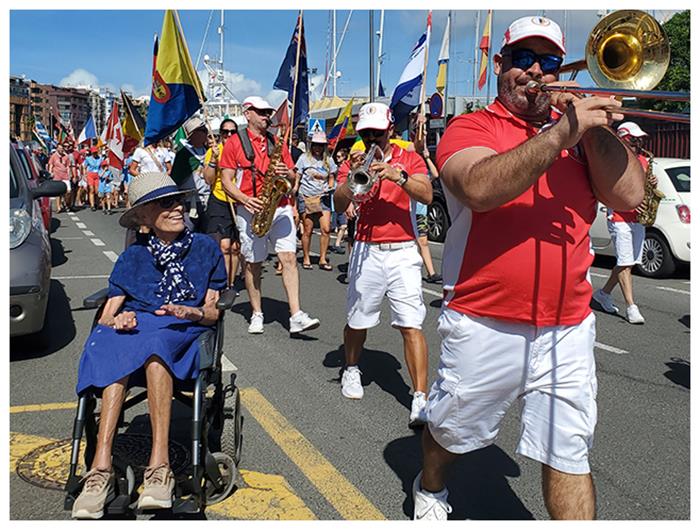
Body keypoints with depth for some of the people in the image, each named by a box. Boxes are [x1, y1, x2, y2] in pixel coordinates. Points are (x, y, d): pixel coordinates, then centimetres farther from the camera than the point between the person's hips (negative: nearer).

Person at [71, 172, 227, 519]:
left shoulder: (206, 249, 14)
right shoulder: (132, 257, 17)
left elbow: (214, 312, 12)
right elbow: (107, 315, 9)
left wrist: (192, 312, -11)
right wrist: (117, 320, -15)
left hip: (184, 334, -2)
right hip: (134, 329, 2)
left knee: (153, 345, -38)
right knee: (116, 348, -35)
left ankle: (159, 465, -45)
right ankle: (102, 467, -41)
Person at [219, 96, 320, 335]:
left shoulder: (278, 142, 15)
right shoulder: (234, 143, 3)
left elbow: (292, 177, 17)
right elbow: (226, 180, -1)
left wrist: (286, 173, -7)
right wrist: (245, 199, -18)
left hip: (280, 208, 3)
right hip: (250, 210, -3)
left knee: (289, 257, -7)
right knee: (253, 263, 4)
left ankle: (296, 316, -10)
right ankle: (257, 314, 18)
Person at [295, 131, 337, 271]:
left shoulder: (328, 160, 9)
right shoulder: (304, 158, 3)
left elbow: (331, 178, 18)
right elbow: (297, 179, 5)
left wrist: (330, 187, -3)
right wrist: (293, 196, -2)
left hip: (322, 197, 2)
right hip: (306, 198, -2)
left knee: (326, 229, -8)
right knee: (308, 230, 0)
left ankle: (323, 259, 3)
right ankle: (306, 259, 15)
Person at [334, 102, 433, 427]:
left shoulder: (409, 159, 6)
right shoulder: (354, 162, 9)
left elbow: (427, 196, -10)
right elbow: (340, 205, -5)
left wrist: (398, 175, -24)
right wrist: (352, 176, -20)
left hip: (402, 251, -1)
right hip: (366, 251, 2)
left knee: (411, 325, -8)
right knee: (357, 321, 11)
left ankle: (421, 398, -6)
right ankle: (351, 370, 38)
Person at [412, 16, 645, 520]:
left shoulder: (582, 131, 11)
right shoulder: (470, 128, -1)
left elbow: (630, 195, -3)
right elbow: (480, 189, -23)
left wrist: (595, 123, -10)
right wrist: (560, 133, -27)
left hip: (567, 328, 3)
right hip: (483, 325, -2)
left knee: (570, 457, 5)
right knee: (450, 432, 19)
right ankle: (430, 489, 48)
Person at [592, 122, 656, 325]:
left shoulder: (643, 160, 17)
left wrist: (653, 184, 1)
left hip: (638, 219, 8)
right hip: (619, 218, -7)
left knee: (628, 262, 9)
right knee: (625, 263, -9)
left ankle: (604, 293, 26)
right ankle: (632, 308, -7)